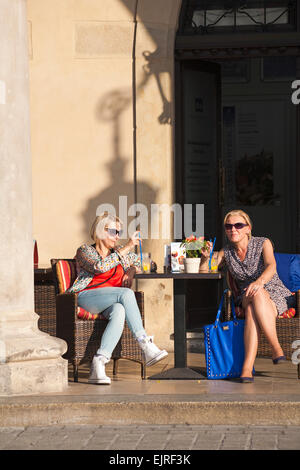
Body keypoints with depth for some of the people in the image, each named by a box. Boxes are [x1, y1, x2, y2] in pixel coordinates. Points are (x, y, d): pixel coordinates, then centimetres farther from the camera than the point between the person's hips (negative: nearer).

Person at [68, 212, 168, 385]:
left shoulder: (119, 253, 22)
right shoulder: (85, 251, 5)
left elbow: (137, 261, 39)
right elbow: (100, 267, -15)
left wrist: (131, 271, 15)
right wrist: (127, 248, -16)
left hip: (112, 302, 4)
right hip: (87, 298, -4)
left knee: (119, 311, -36)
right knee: (126, 293, -32)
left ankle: (99, 364, -46)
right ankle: (147, 347, -36)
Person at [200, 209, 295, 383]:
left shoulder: (263, 243, -3)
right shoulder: (226, 252, 8)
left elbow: (271, 266, -22)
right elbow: (203, 272, 6)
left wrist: (259, 281, -43)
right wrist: (206, 257, -16)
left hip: (276, 297, -2)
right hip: (246, 300, 2)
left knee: (255, 300, -37)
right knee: (254, 295, -35)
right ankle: (276, 348, -44)